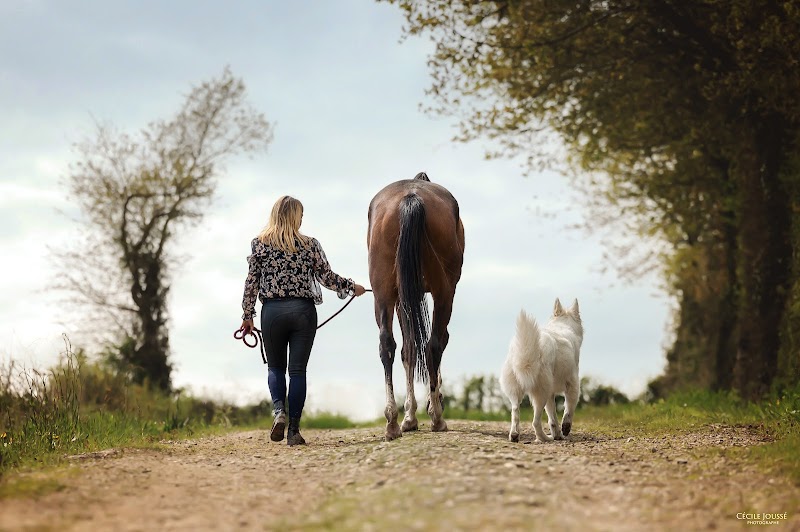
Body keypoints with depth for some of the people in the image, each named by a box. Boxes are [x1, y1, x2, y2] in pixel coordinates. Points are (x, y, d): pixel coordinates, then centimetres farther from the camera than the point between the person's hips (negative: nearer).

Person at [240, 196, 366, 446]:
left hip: (272, 311, 0)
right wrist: (352, 287, 22)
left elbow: (251, 282, 0)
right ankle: (293, 430, 0)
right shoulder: (309, 245, 0)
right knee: (297, 369, 3)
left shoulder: (259, 244, 0)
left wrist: (247, 316, 8)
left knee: (275, 366, 16)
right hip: (303, 311, 0)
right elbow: (327, 277, 5)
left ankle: (279, 411, -9)